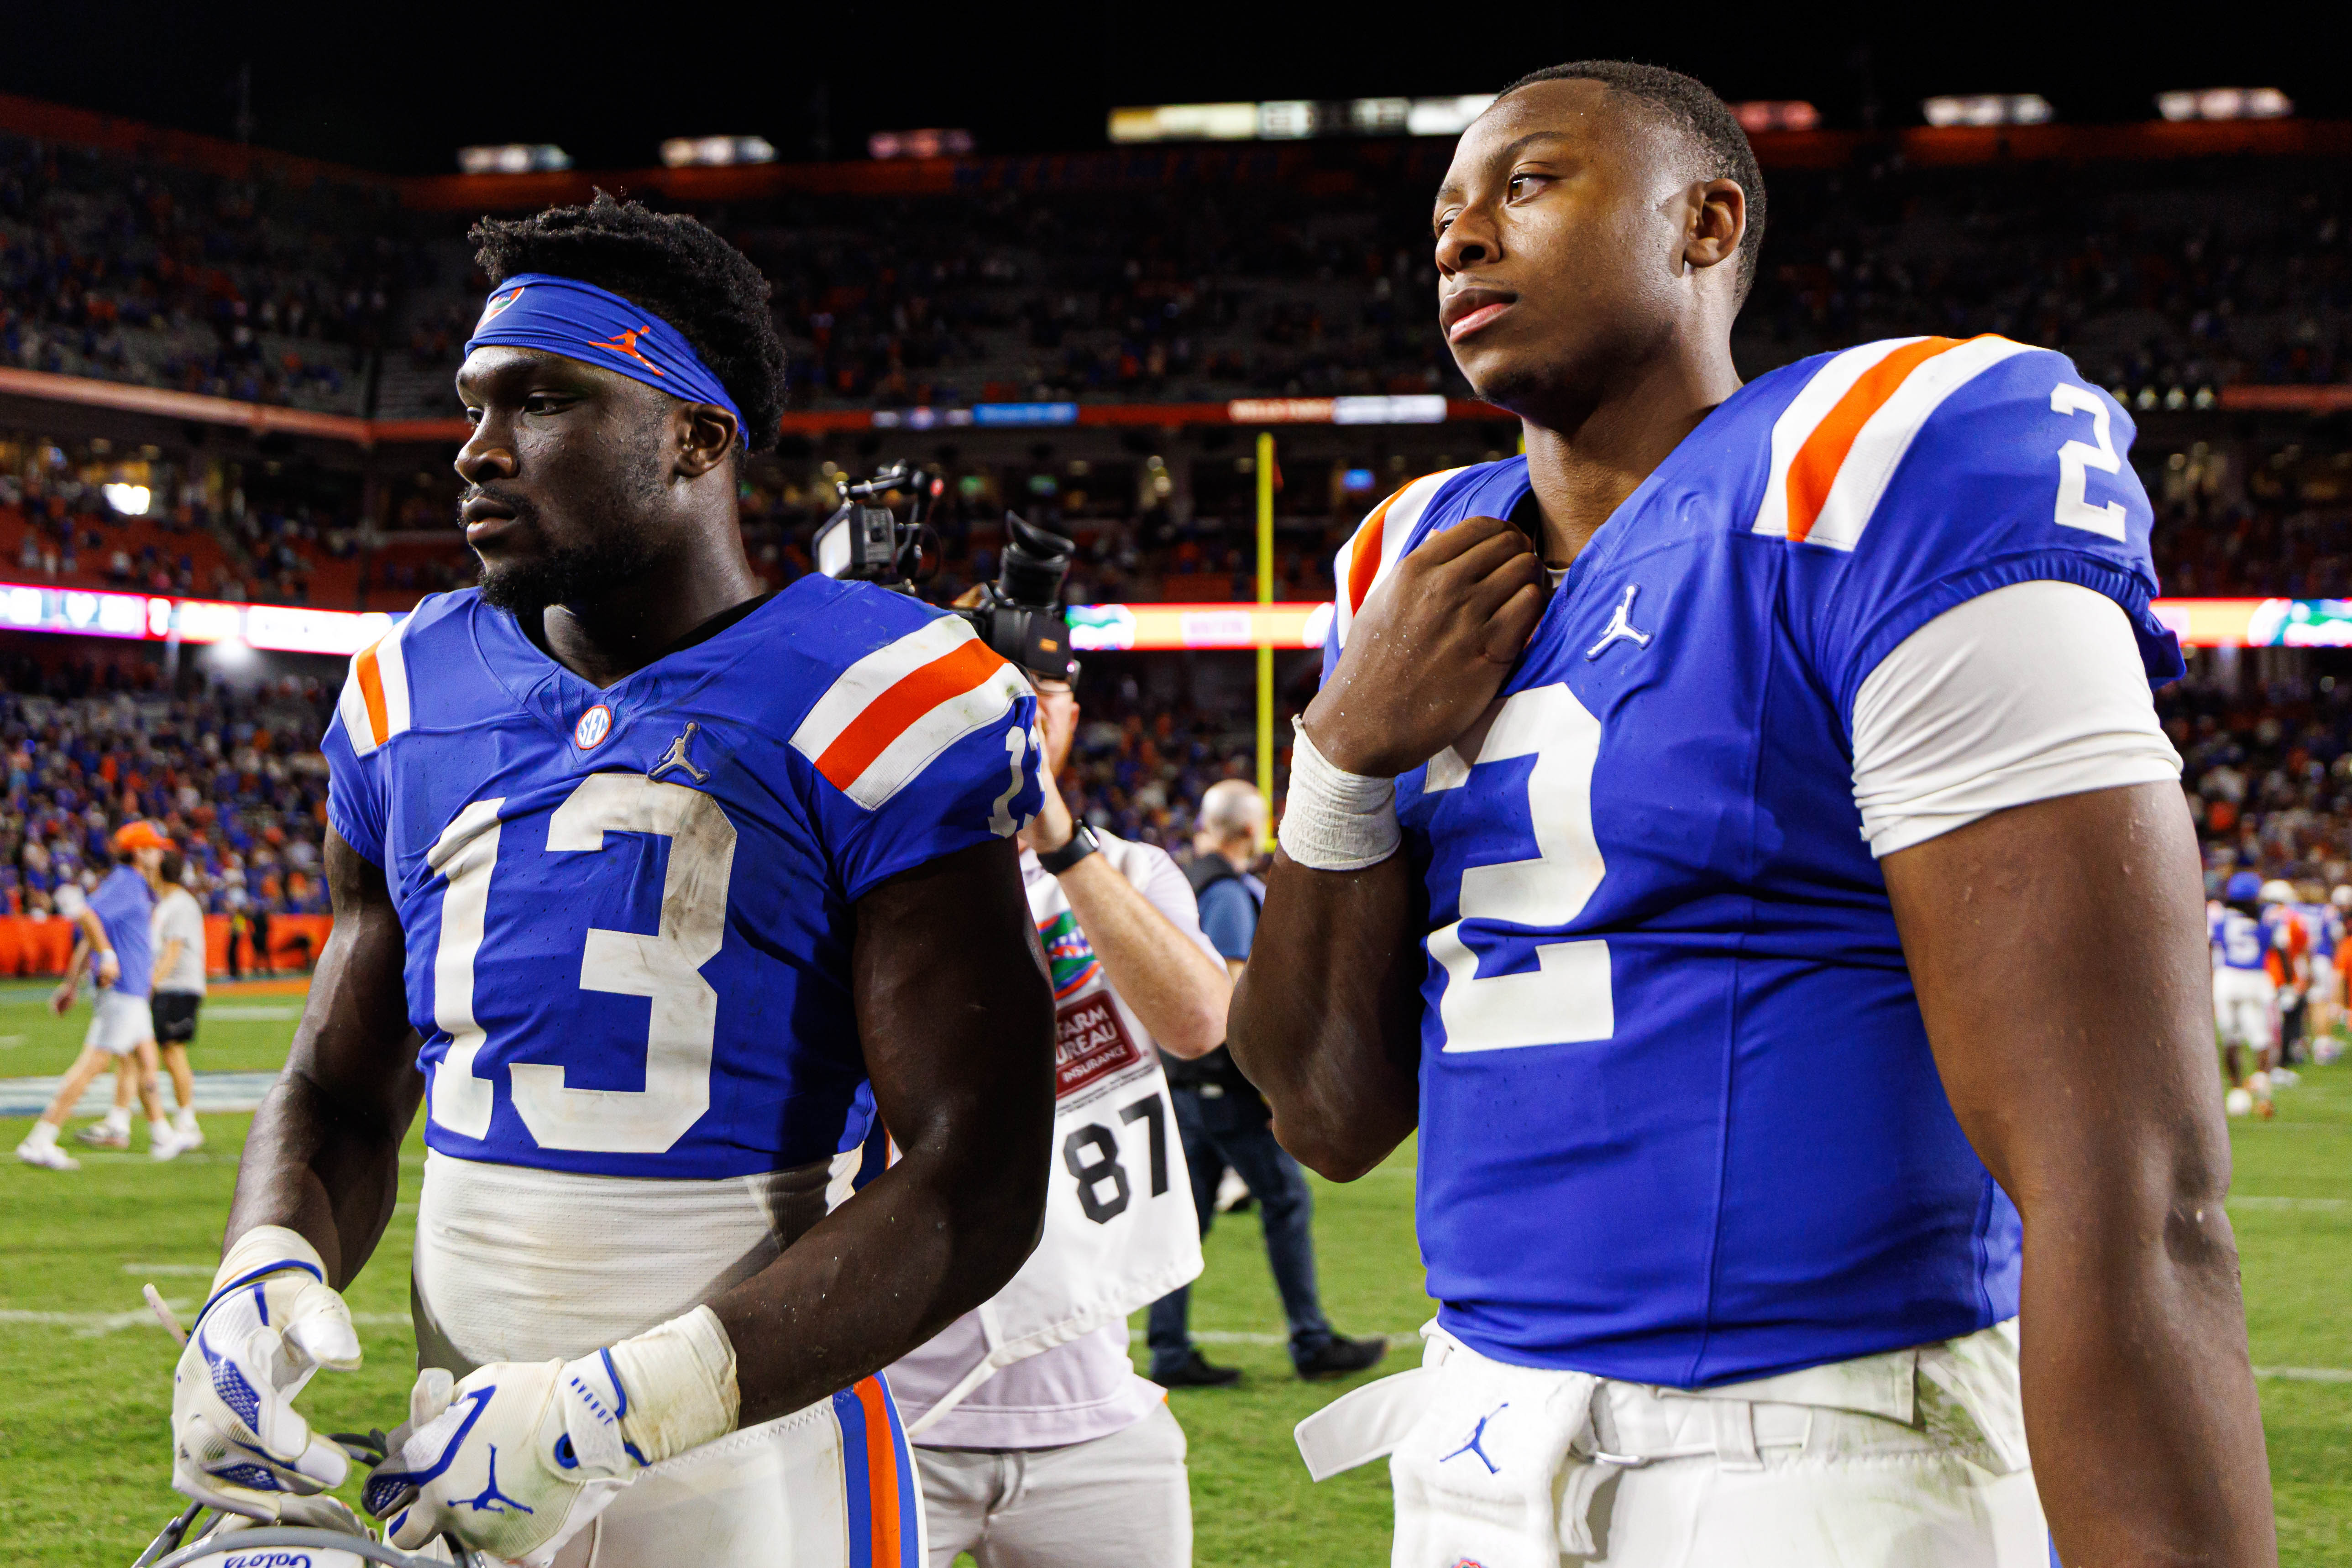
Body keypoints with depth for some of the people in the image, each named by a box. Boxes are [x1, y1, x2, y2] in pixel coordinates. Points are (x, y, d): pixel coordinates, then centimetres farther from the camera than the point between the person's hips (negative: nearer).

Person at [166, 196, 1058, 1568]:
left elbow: (978, 1191, -15)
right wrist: (270, 1273, -7)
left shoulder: (874, 709, -11)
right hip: (456, 1458, 5)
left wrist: (615, 1406, -22)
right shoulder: (415, 697, 8)